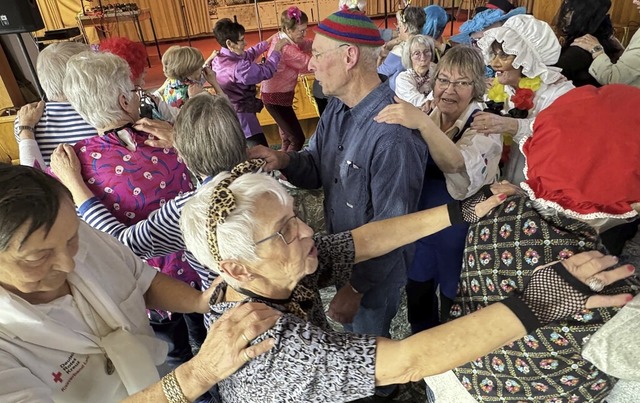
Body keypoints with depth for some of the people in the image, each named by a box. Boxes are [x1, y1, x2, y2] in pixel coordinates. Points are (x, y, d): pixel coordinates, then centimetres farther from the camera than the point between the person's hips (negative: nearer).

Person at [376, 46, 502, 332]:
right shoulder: (427, 113, -2)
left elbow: (459, 164, -41)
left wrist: (423, 123, -52)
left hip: (459, 231, -5)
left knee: (454, 305, 15)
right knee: (417, 294, 23)